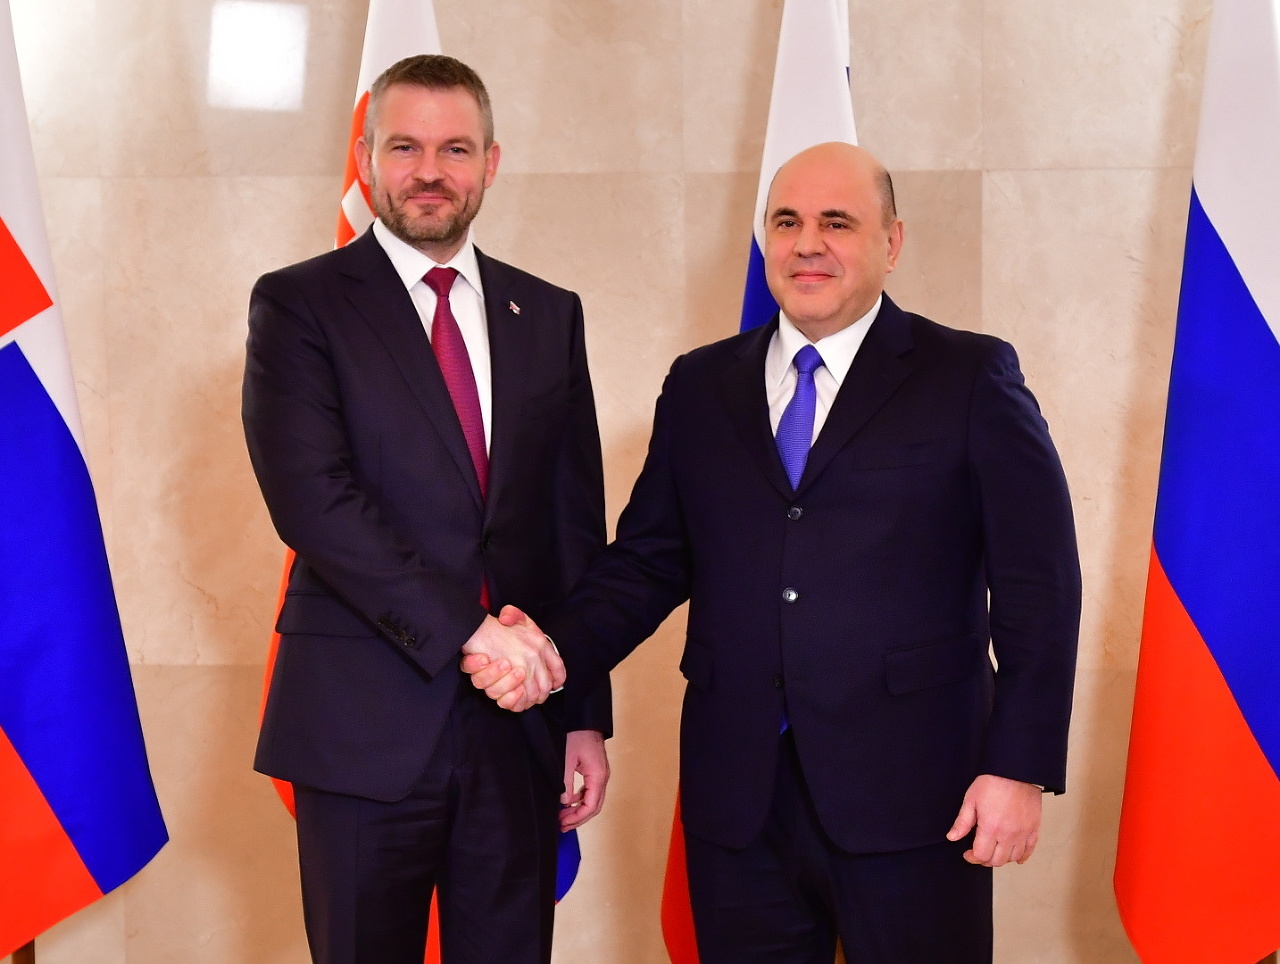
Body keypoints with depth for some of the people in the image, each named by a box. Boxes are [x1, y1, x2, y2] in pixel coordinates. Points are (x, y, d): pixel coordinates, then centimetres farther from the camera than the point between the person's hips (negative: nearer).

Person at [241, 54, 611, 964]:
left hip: (521, 725, 3)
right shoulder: (299, 304, -1)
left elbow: (578, 521, 11)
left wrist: (587, 714, 7)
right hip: (365, 724, -3)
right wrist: (466, 631, -19)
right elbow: (313, 498, -13)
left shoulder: (549, 315, 11)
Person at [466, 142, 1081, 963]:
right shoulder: (700, 387, 12)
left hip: (911, 798, -3)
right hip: (738, 796, 3)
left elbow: (1039, 583, -3)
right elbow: (648, 560, 10)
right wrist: (557, 651, -9)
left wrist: (1018, 768, -9)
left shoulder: (970, 378, 1)